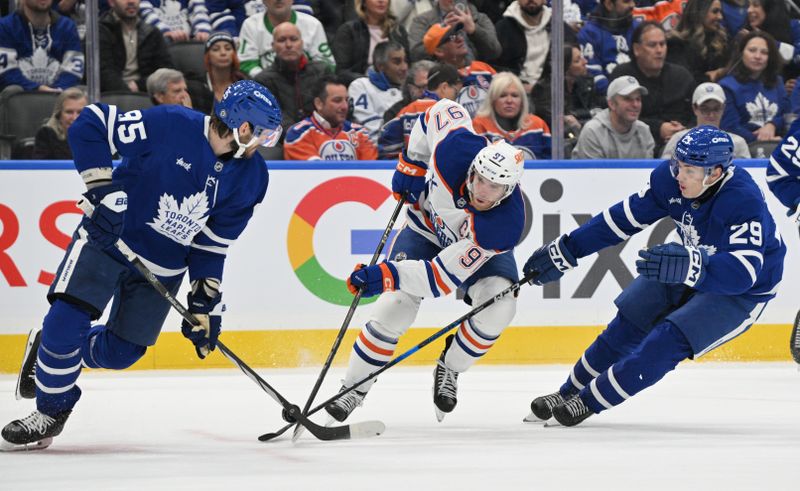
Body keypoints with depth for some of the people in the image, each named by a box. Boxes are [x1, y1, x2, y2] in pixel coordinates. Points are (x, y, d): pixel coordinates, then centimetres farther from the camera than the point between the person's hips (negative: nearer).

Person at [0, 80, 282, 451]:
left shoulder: (251, 178, -5)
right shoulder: (171, 126, -22)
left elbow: (213, 245, 3)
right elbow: (90, 125, -20)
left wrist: (205, 303, -2)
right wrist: (102, 191, -26)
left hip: (164, 266, 5)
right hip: (108, 236, -5)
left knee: (120, 351, 2)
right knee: (67, 321, -16)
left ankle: (51, 351, 31)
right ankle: (52, 411, 5)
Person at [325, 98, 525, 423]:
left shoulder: (505, 225, -42)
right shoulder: (456, 148, -38)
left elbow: (444, 277, -42)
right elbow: (442, 111, -12)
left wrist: (387, 275, -52)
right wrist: (412, 164, -12)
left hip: (479, 248, -1)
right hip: (427, 226, 1)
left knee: (499, 307, -27)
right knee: (395, 307, -17)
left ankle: (449, 370, 0)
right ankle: (354, 388, 0)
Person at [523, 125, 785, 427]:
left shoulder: (745, 201, -37)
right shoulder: (670, 177, -19)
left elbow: (743, 272, -46)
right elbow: (625, 217, -6)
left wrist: (688, 266, -62)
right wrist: (565, 250, -4)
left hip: (742, 292, -6)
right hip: (690, 263, 6)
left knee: (669, 340, -20)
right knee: (629, 323, 4)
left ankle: (590, 401, -7)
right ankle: (568, 392, 23)